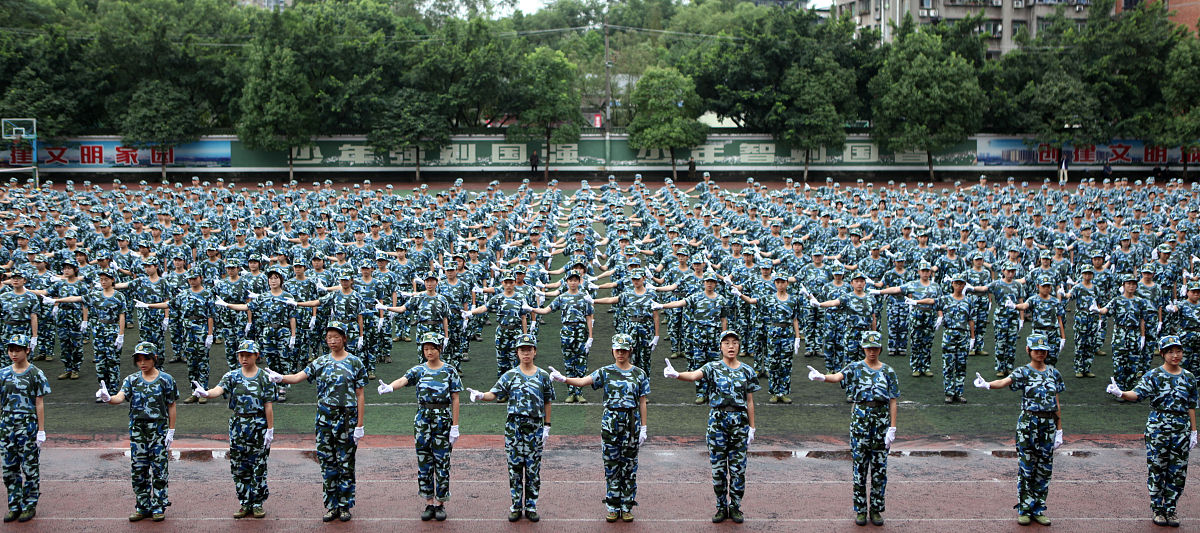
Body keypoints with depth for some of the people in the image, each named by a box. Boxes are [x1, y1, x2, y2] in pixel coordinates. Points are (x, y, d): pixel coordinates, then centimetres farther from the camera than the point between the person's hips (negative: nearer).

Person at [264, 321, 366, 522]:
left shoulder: (355, 363, 1)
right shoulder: (321, 362, 8)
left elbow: (360, 396, 0)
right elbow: (298, 377, -3)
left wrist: (360, 425, -4)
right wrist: (279, 378, -25)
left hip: (347, 417, -3)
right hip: (325, 418, 3)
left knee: (346, 463, 1)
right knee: (327, 462, 5)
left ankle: (345, 506, 10)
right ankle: (332, 506, 13)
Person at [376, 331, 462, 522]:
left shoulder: (450, 370, 1)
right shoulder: (419, 370, 4)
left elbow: (455, 399, 0)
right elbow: (404, 380, -16)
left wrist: (455, 426, -5)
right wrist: (389, 387, -39)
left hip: (443, 419, -2)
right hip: (422, 419, 2)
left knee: (442, 462, 0)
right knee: (424, 462, 4)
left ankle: (440, 504, 9)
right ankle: (429, 504, 13)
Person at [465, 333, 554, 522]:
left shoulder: (544, 376, 5)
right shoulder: (510, 375, 3)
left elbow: (547, 403, 9)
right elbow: (494, 394, -5)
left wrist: (547, 426, 5)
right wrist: (480, 395, -26)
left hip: (535, 427, 0)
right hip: (514, 427, 0)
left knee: (533, 468, 4)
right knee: (515, 467, 3)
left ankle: (531, 506, 13)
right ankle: (516, 506, 12)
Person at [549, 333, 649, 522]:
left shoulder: (639, 374, 4)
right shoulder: (605, 372, 2)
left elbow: (642, 403, 5)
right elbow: (583, 381, -12)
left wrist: (643, 428, 0)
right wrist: (563, 379, -30)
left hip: (632, 423, 0)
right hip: (610, 422, 0)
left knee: (629, 465, 4)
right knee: (611, 465, 4)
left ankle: (627, 507, 13)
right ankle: (613, 507, 12)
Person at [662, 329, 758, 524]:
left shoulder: (747, 371, 8)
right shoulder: (712, 368, 2)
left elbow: (750, 402, 10)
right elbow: (694, 375, -19)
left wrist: (752, 428, 7)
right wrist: (676, 375, -40)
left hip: (740, 422, 1)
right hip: (717, 420, -1)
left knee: (738, 466, 3)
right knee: (718, 466, 2)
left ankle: (736, 506, 12)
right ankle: (722, 506, 13)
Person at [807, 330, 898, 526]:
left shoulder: (888, 372, 6)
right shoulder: (855, 368, 3)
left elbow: (893, 402, 4)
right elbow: (838, 377, -18)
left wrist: (892, 427, -4)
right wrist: (822, 377, -41)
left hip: (881, 418, 1)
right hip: (860, 417, -1)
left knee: (879, 466, 4)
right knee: (860, 465, 1)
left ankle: (876, 509, 13)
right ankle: (860, 510, 9)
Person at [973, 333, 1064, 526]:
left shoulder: (1054, 373, 8)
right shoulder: (1023, 372, -4)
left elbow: (1057, 405, 11)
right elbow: (1005, 382, -25)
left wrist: (1059, 430, 9)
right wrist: (987, 384, -46)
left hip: (1048, 424, 4)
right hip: (1028, 423, -4)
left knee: (1044, 468, 6)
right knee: (1026, 467, -1)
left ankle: (1038, 509, 16)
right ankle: (1024, 510, 8)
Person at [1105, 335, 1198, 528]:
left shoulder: (1189, 378, 8)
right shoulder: (1153, 376, -4)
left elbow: (1191, 407, 13)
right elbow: (1138, 393, -18)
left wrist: (1193, 432, 10)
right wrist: (1120, 393, -38)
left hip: (1181, 430, 3)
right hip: (1157, 428, -3)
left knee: (1177, 472, 5)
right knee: (1156, 470, 0)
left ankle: (1171, 509, 17)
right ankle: (1158, 509, 11)